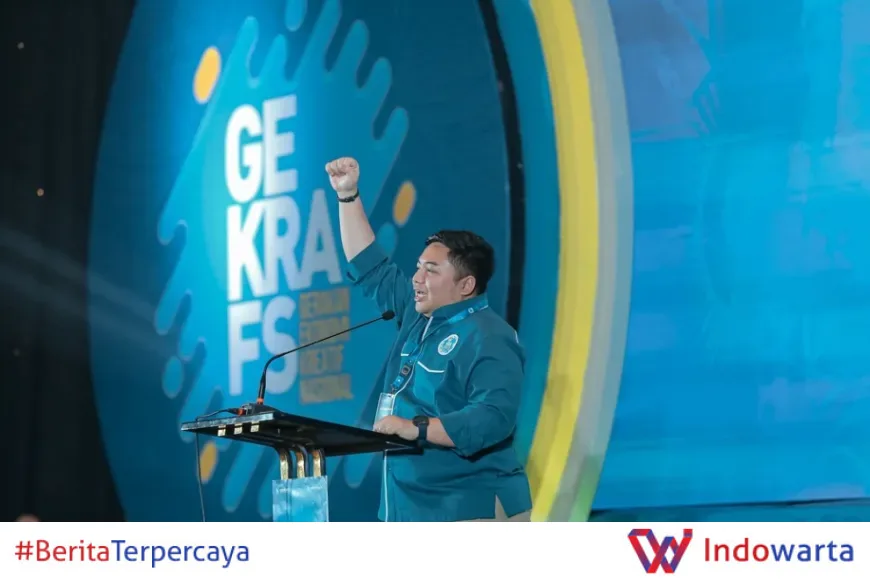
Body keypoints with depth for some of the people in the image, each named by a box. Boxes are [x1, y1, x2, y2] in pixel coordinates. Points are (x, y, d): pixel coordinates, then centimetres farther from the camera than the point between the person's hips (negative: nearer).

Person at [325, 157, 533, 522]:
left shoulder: (487, 339, -13)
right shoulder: (419, 315, 15)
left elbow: (493, 418, -26)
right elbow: (370, 269, 27)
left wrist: (415, 428, -31)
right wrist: (348, 196, 22)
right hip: (411, 507, 9)